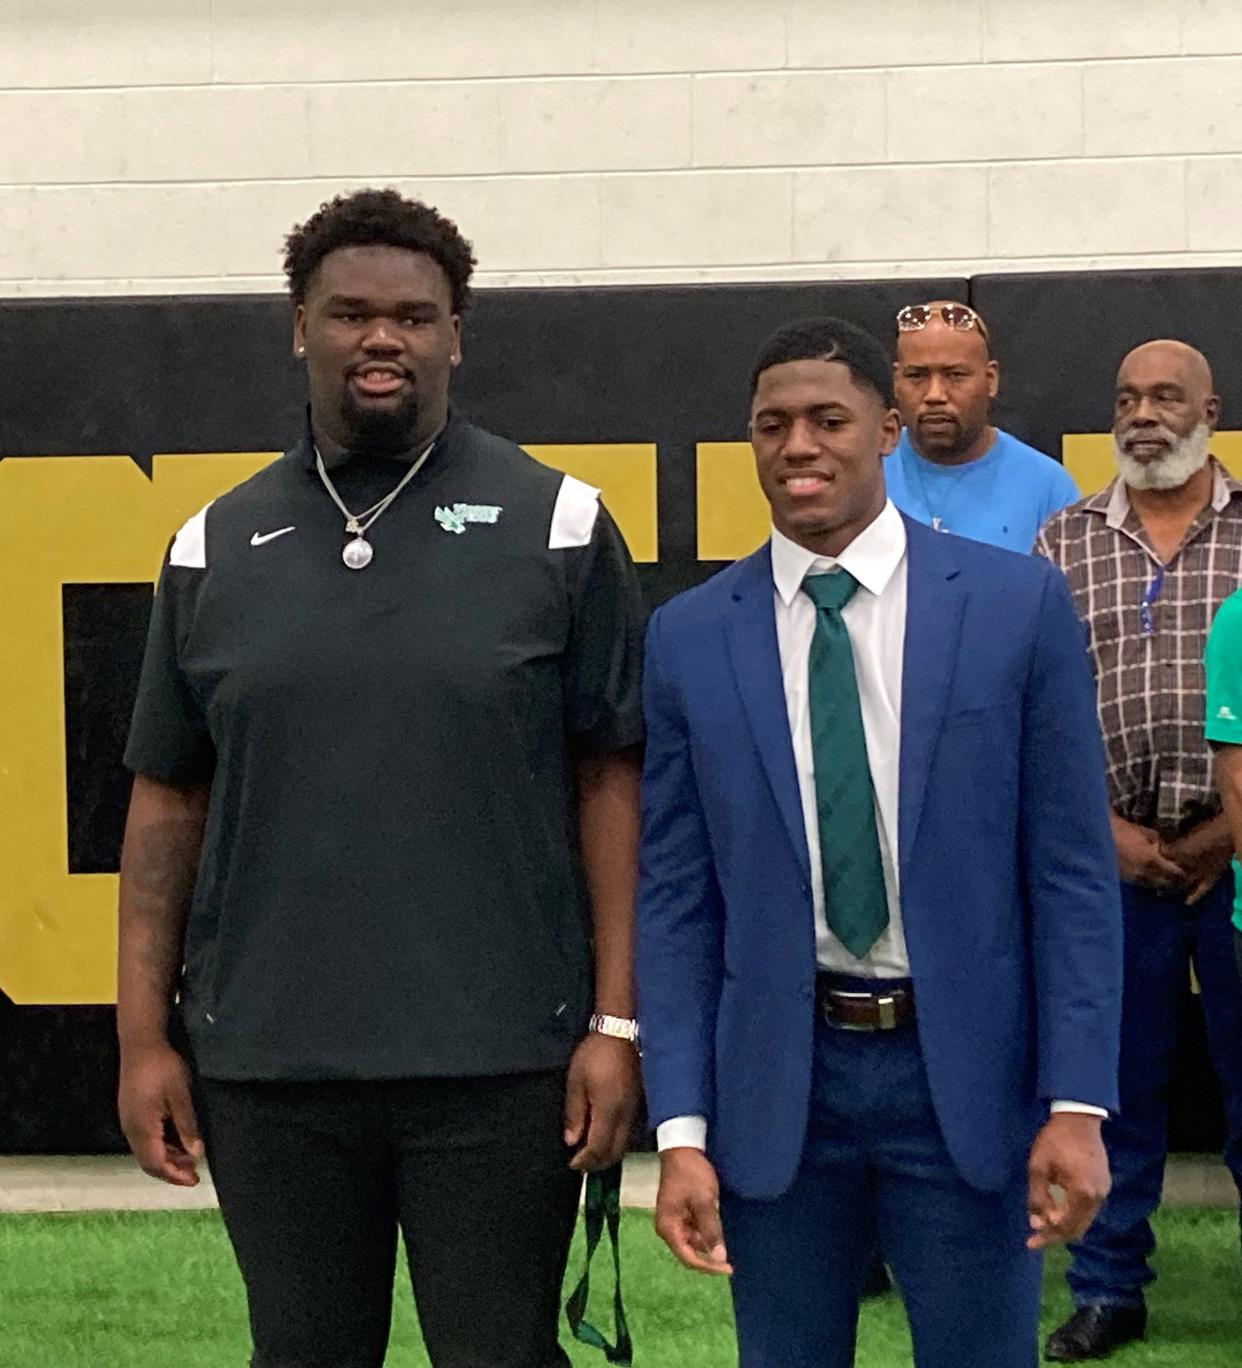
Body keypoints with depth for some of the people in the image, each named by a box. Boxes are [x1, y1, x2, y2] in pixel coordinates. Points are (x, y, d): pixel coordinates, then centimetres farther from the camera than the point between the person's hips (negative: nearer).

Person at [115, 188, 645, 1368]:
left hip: (500, 1061, -2)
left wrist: (616, 1021, -6)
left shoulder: (555, 528, -1)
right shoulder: (216, 549, 6)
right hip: (266, 1066, 2)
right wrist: (143, 1034, 4)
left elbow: (611, 780, -2)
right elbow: (168, 800, 8)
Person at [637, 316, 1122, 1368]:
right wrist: (681, 1129, -3)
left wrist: (1077, 1101, -8)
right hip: (776, 1076, 2)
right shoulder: (689, 638, 1)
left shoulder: (1020, 603, -3)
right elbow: (676, 897, 3)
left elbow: (1072, 870, -3)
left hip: (965, 1072, -1)